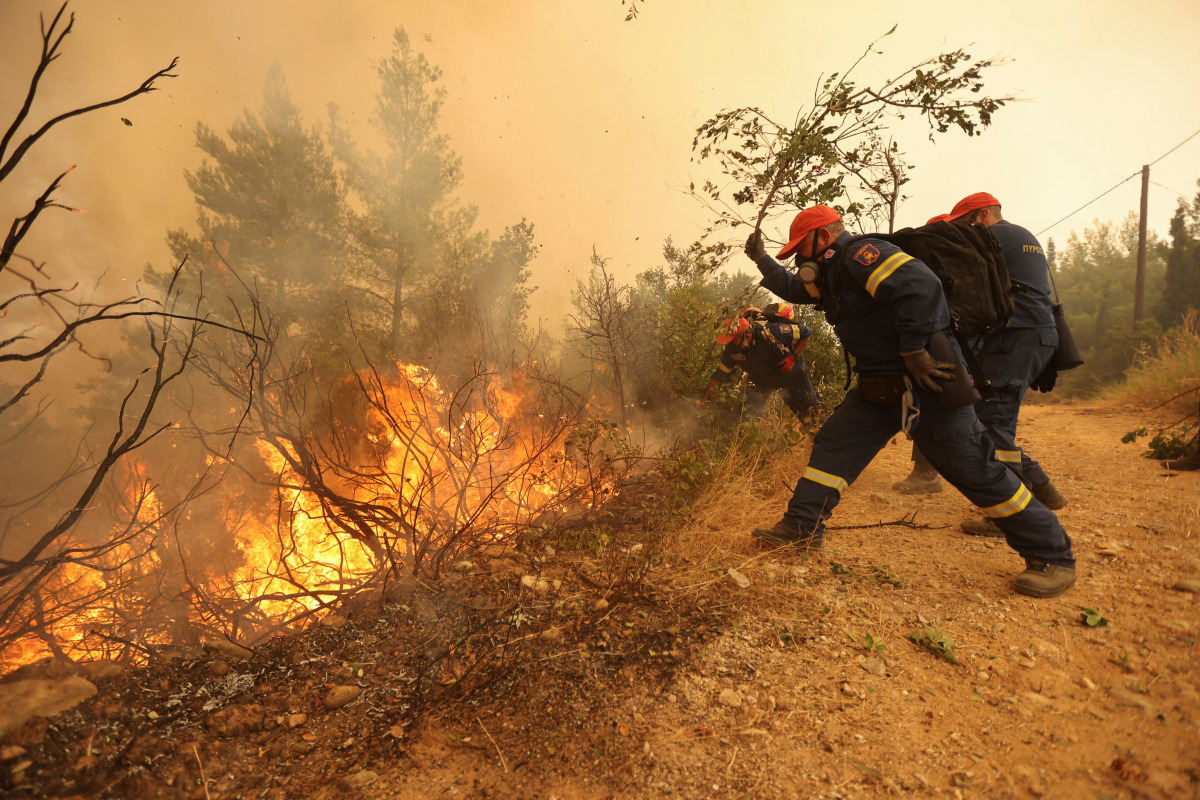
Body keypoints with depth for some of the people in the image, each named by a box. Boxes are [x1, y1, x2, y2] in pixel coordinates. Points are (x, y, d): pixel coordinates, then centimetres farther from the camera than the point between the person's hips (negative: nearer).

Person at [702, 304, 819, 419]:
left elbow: (806, 332, -23)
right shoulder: (732, 348, -20)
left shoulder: (771, 332, -36)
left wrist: (794, 356, -30)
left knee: (810, 412, 0)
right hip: (761, 379, 4)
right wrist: (706, 399, -15)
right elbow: (721, 374, -11)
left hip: (790, 374, -3)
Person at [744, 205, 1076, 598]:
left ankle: (1053, 556, 14)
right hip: (881, 387, 10)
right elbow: (793, 288, 34)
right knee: (833, 444, 6)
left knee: (975, 470, -3)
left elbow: (921, 286, -29)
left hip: (926, 383, -9)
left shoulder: (859, 254, -15)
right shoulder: (831, 274, 15)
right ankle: (801, 527, 14)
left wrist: (914, 351, -24)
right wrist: (762, 259, 29)